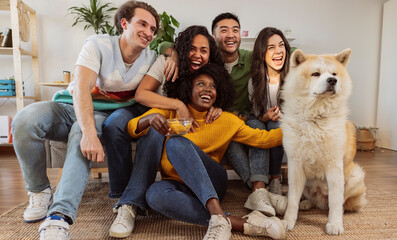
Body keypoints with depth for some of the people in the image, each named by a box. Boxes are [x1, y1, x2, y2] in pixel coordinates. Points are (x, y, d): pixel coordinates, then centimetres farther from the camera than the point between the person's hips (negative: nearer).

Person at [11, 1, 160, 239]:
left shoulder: (150, 59, -2)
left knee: (80, 134, -36)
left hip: (104, 116, 0)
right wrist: (90, 134, -42)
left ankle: (59, 218, -41)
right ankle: (40, 191, -6)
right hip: (72, 107, 1)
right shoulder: (99, 45, -14)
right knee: (25, 120, -28)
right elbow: (81, 88, -26)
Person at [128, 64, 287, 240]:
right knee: (154, 194, -35)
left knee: (176, 143, -28)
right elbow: (133, 129, -7)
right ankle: (240, 223, -33)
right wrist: (150, 118, -29)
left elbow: (264, 138, 1)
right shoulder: (172, 109, 2)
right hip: (179, 184, 2)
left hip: (211, 182, -1)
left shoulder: (225, 120, 2)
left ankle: (217, 215, -38)